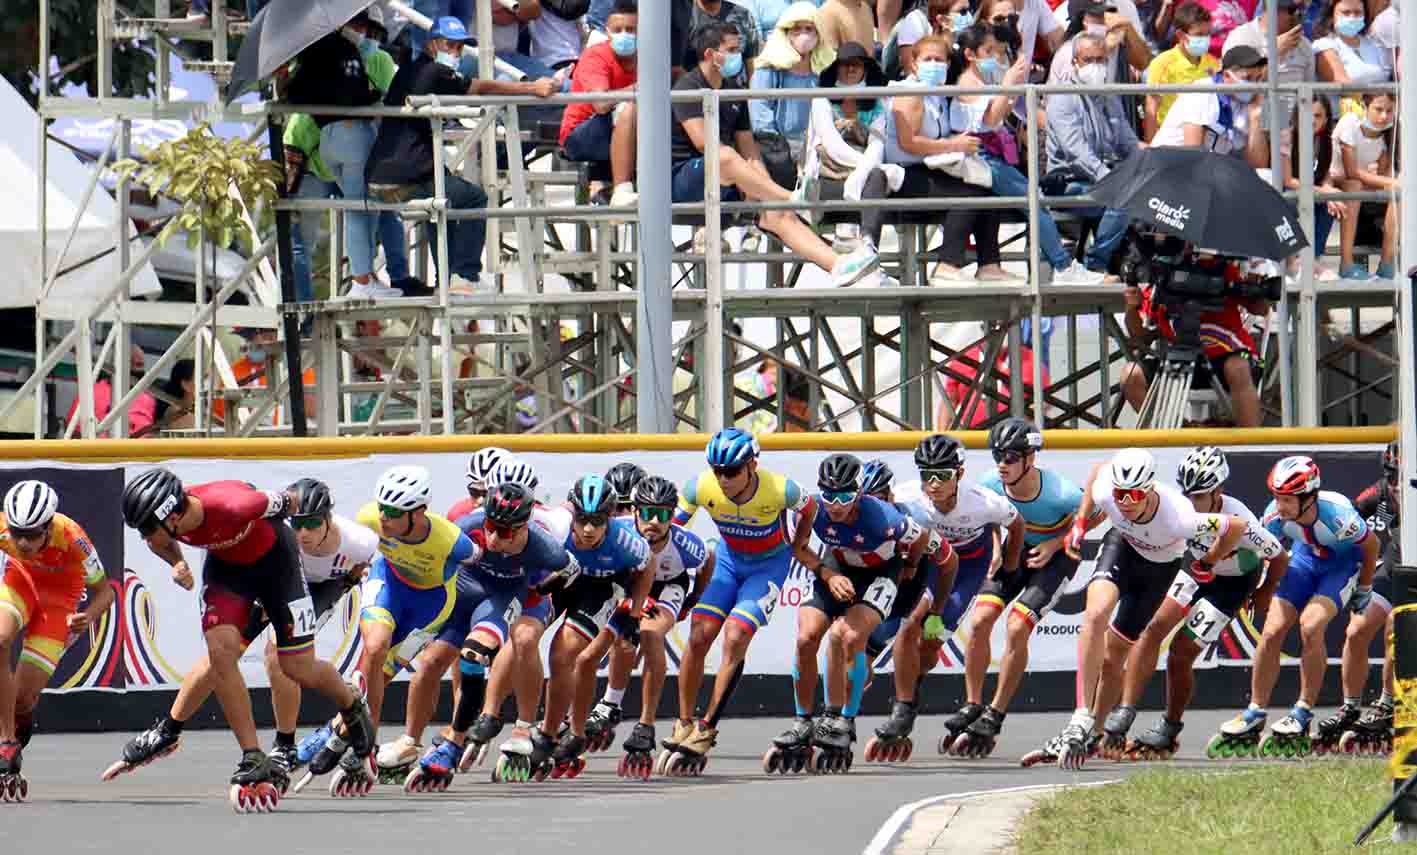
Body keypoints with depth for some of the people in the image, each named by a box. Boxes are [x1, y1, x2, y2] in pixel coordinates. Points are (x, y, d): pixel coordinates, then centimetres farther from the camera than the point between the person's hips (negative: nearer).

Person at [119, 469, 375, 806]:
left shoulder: (233, 506, -42)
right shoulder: (161, 516, -25)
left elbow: (282, 502, -20)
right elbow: (161, 543, 2)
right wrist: (177, 563, -19)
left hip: (274, 557, -4)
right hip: (225, 563, 4)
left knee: (299, 669, -1)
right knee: (221, 650, -18)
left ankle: (353, 708, 34)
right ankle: (254, 760, -9)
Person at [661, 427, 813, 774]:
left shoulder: (779, 490, -30)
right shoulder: (702, 488, -24)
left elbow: (808, 508, -7)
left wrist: (798, 548, 2)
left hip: (769, 564, -3)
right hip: (729, 559, 3)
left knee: (735, 639, -19)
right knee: (699, 636, -11)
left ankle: (706, 731, -10)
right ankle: (684, 725, 5)